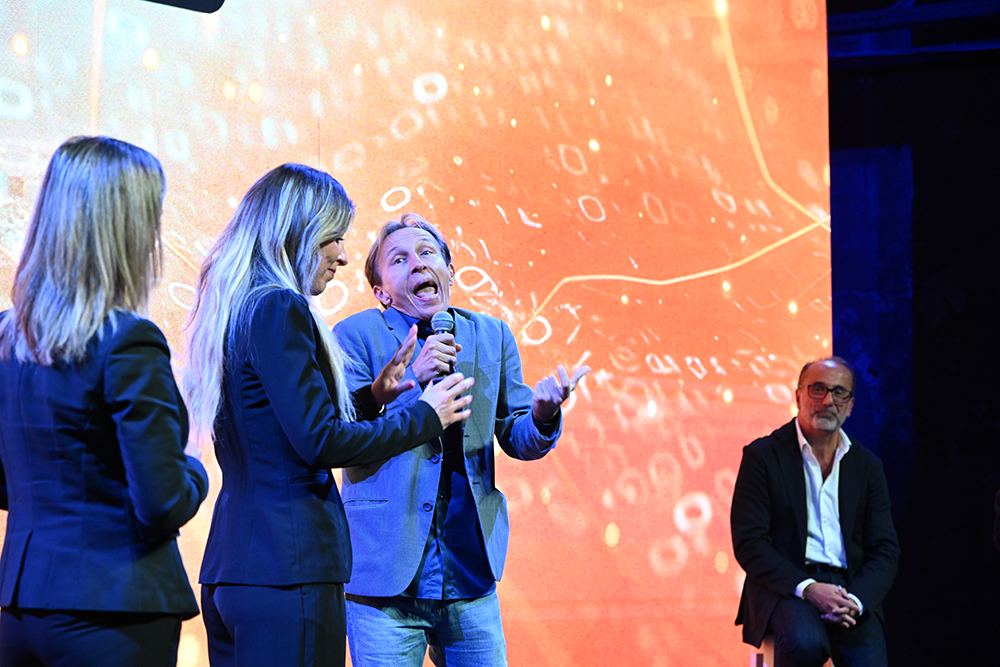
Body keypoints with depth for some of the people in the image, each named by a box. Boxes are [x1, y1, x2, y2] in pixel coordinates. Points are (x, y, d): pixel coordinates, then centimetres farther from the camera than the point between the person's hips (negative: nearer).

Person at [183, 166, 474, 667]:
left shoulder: (230, 309, 17)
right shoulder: (279, 308, -12)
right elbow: (320, 442, -16)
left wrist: (372, 394, 19)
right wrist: (425, 415, -4)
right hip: (288, 567, -10)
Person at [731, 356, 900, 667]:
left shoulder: (867, 466, 14)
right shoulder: (762, 455, 3)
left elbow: (885, 551, 9)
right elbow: (749, 544, -5)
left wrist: (855, 601, -12)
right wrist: (807, 588, -18)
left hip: (851, 589, 3)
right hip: (785, 586, -3)